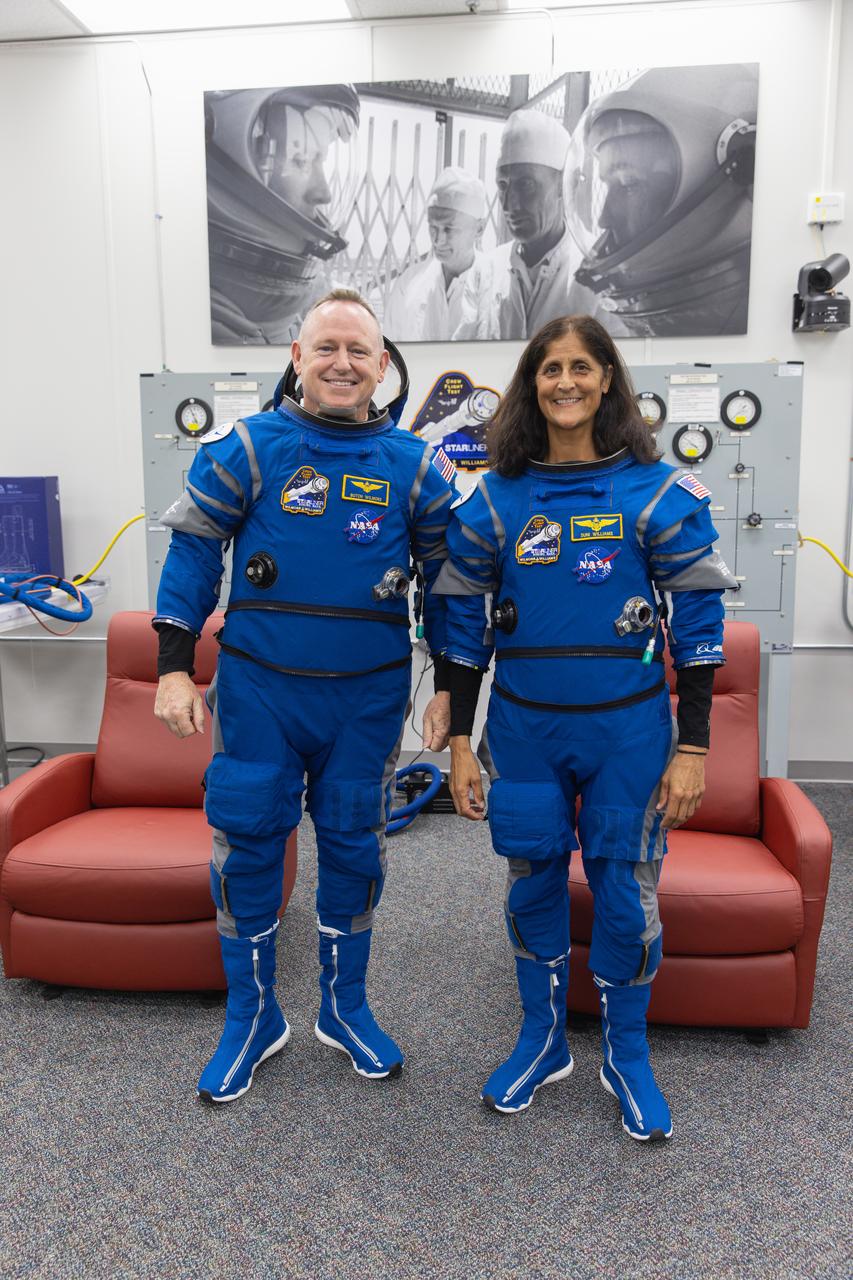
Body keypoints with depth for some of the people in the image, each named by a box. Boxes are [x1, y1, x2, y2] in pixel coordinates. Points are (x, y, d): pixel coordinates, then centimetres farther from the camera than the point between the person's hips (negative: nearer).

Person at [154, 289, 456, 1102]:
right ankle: (252, 1016, 29)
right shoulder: (247, 447, -3)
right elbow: (193, 550, 0)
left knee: (353, 848, 13)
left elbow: (445, 578, 8)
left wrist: (450, 687, 3)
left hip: (367, 698, 2)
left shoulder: (414, 466, 2)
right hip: (258, 689, -1)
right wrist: (174, 668, -6)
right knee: (247, 845, 6)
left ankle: (344, 1008, 34)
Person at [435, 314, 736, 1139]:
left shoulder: (659, 492, -4)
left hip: (627, 729, -1)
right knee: (533, 883, 13)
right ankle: (543, 1041, 36)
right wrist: (460, 741, 2)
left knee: (625, 891, 8)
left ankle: (627, 1055, 32)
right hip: (524, 728, 2)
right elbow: (464, 623, 4)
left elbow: (698, 622, -3)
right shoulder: (493, 499, 0)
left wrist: (691, 748, -6)